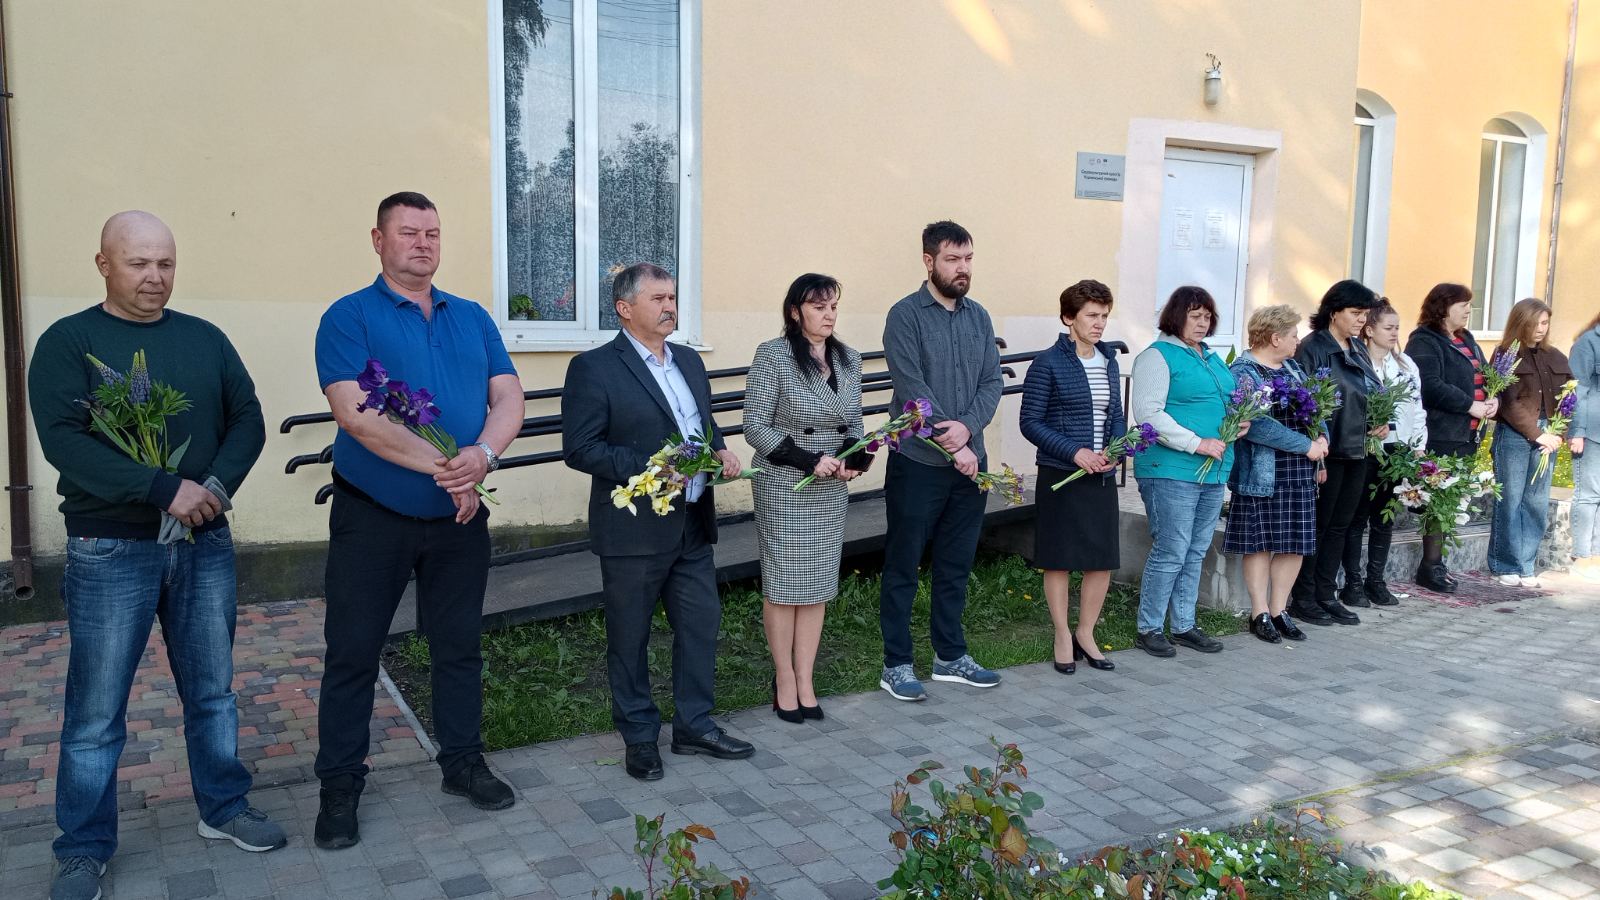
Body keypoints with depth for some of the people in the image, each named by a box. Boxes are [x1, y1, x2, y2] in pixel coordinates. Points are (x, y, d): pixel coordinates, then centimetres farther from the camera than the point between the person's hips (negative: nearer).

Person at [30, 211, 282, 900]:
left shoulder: (204, 339, 8)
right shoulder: (67, 342, -3)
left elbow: (247, 418, 4)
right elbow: (62, 440, -15)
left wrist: (217, 486, -14)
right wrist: (165, 490, -23)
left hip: (205, 543, 4)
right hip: (110, 550, -3)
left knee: (212, 689, 13)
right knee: (96, 711, 5)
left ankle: (223, 808, 29)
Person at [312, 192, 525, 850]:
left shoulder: (472, 318, 10)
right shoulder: (350, 317, -6)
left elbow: (509, 397, 1)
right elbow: (354, 412, -18)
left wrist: (482, 455, -19)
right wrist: (440, 467, -23)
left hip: (459, 517, 4)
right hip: (372, 518, -4)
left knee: (460, 646, 14)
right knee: (352, 653, 5)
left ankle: (463, 763, 29)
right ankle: (339, 786, 20)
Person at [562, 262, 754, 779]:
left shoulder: (689, 361, 12)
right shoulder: (594, 368, -10)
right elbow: (578, 448, -15)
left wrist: (721, 450, 2)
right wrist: (647, 469, -23)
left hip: (693, 525, 7)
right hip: (635, 530, -6)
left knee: (701, 624, 12)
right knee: (630, 638, 7)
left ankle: (694, 725, 29)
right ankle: (640, 737, 24)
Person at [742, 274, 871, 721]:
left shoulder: (848, 359, 7)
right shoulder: (773, 356, -10)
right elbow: (755, 426, -12)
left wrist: (855, 459, -7)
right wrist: (810, 461, -19)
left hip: (831, 489, 5)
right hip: (783, 487, -5)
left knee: (818, 585, 8)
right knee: (784, 584, 3)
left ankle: (805, 683, 18)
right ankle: (785, 681, 17)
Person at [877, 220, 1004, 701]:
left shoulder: (978, 316, 11)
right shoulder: (906, 315, -7)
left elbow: (992, 382, 5)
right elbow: (912, 388, -14)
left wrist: (968, 427, -13)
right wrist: (953, 446, -15)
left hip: (969, 460, 6)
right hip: (918, 461, -6)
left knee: (956, 566, 14)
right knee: (903, 567, 3)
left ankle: (950, 656, 26)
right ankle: (896, 664, 13)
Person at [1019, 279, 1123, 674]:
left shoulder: (1108, 362, 11)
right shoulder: (1048, 364, -8)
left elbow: (1117, 416, 17)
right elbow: (1031, 422, -9)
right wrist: (1074, 452, -18)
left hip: (1101, 476, 6)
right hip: (1060, 476, -6)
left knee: (1103, 560, 8)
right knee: (1059, 560, 3)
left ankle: (1086, 634, 25)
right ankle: (1063, 637, 19)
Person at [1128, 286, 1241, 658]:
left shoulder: (1213, 359, 18)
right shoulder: (1158, 356, -7)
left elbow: (1224, 404, 29)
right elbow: (1148, 414, -16)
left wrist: (1241, 422, 6)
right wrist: (1197, 444, -18)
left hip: (1213, 471, 8)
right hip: (1171, 471, -8)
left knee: (1196, 553, 12)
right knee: (1170, 553, -6)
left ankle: (1183, 625, 22)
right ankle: (1148, 630, 5)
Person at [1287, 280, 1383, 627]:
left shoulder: (1359, 350, 14)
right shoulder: (1313, 348, -11)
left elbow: (1374, 396, 25)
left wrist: (1381, 424, 5)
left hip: (1357, 452, 8)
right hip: (1327, 453, -8)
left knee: (1340, 526, 12)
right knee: (1317, 526, 1)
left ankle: (1326, 595, 21)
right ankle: (1303, 599, 11)